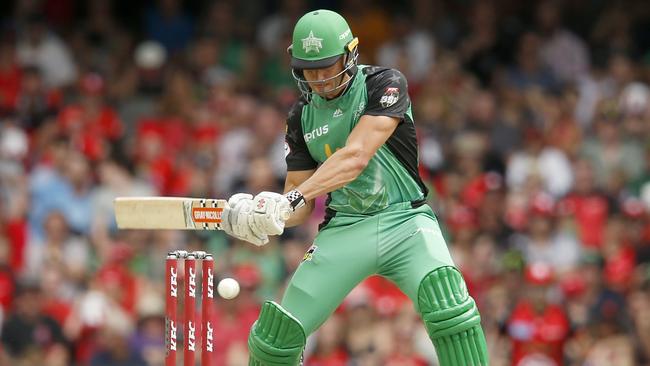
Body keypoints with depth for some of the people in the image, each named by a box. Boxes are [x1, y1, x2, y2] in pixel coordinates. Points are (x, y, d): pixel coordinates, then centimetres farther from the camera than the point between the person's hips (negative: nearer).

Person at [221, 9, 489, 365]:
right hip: (343, 228, 4)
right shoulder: (302, 116, 7)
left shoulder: (384, 85, -9)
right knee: (277, 332, -3)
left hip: (404, 220, -4)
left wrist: (293, 198, -34)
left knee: (448, 306, -31)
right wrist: (256, 213, -15)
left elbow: (356, 157, -24)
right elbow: (299, 202, 8)